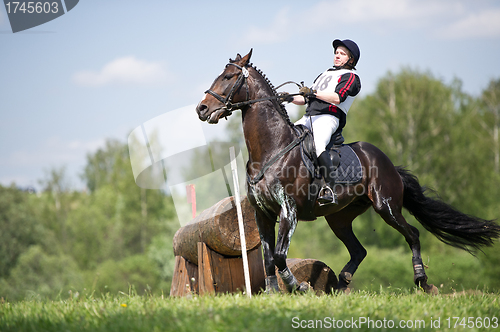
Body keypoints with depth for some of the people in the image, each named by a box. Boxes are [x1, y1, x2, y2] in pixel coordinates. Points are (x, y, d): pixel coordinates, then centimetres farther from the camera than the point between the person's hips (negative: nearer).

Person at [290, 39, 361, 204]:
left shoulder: (350, 77, 7)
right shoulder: (325, 74, 33)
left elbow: (337, 98, -12)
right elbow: (306, 99, 30)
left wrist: (313, 93, -22)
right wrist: (291, 98, 11)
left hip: (328, 117, -9)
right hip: (308, 117, 9)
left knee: (318, 145, -35)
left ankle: (330, 190, -43)